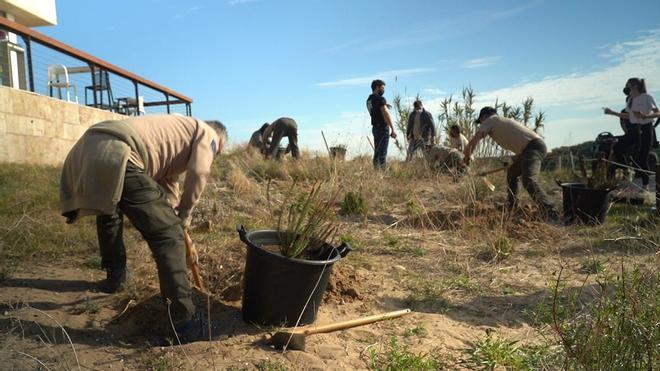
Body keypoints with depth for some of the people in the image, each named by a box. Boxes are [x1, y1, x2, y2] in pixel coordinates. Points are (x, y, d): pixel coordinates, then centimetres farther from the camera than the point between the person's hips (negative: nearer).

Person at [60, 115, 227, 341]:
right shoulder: (207, 133, 16)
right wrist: (184, 215, 12)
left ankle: (114, 275, 52)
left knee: (109, 208, 38)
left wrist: (177, 218, 46)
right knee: (167, 235, -4)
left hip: (86, 149, 10)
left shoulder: (178, 128, 40)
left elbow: (168, 185, 43)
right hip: (117, 155, -9)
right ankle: (183, 322, 0)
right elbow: (198, 173, -3)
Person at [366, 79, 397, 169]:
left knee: (377, 152, 10)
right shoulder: (380, 99, -13)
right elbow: (386, 115, -18)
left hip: (375, 127, 8)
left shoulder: (369, 100, 13)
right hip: (383, 128, -8)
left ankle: (377, 170, 11)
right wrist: (393, 130, -18)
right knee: (383, 152, -10)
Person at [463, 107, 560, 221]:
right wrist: (516, 160, 33)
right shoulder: (504, 121, 30)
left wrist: (466, 156, 9)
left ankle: (551, 214, -38)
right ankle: (511, 205, 35)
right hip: (535, 145, 10)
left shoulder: (489, 120, 5)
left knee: (528, 180, -26)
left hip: (533, 146, -10)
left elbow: (474, 141, -5)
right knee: (511, 173, 27)